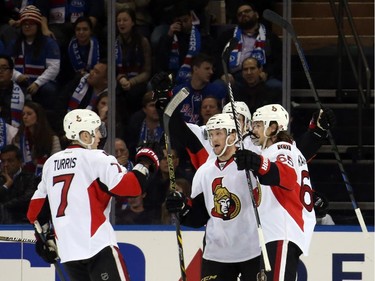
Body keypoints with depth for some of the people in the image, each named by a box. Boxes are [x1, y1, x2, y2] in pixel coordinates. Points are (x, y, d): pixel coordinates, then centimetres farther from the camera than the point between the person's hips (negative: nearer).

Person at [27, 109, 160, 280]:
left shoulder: (51, 163, 16)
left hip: (66, 249, 7)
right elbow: (128, 186, -15)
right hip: (97, 244, -7)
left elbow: (37, 205, 21)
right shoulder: (96, 158, -5)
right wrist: (144, 164, 2)